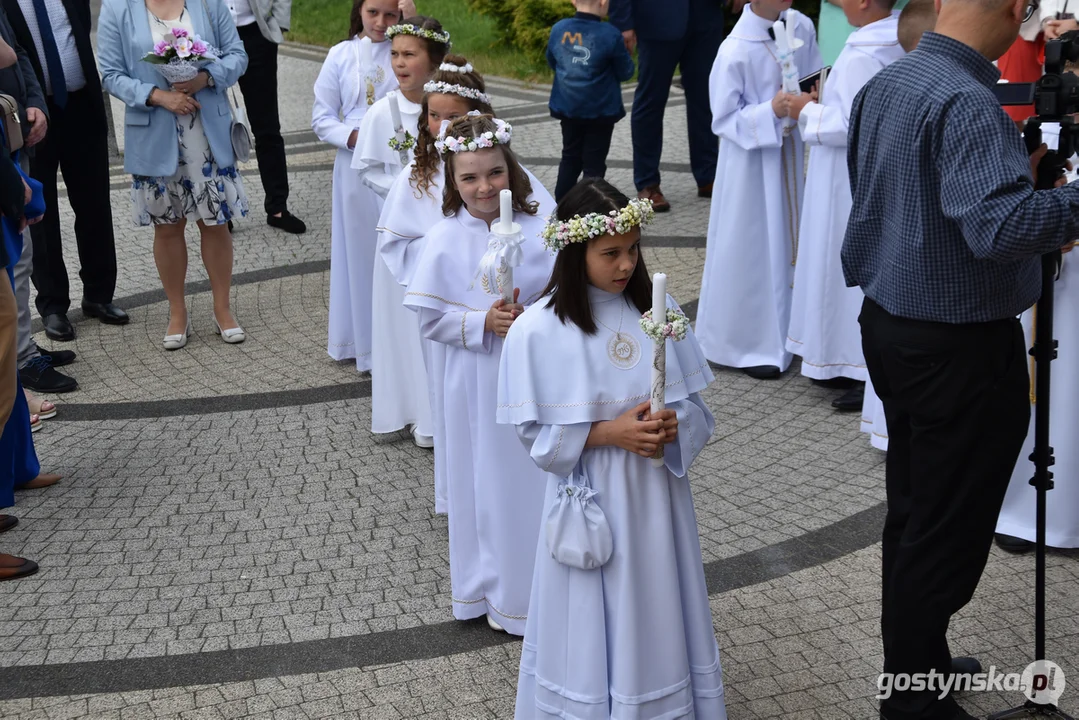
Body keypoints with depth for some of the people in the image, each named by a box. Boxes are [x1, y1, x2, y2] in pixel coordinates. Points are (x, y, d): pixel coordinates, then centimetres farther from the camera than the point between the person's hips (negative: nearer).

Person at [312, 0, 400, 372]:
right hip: (356, 165, 1)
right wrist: (353, 136, -13)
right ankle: (364, 341, 18)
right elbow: (322, 118, 3)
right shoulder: (341, 55, 2)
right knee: (359, 250, 7)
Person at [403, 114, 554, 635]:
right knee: (485, 483, 12)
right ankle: (492, 589, 29)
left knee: (536, 479, 9)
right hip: (476, 382, 0)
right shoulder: (443, 239, -7)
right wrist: (482, 323, -18)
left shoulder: (540, 228, -6)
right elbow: (430, 319, -5)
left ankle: (536, 586, 28)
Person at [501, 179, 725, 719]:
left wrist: (675, 424, -17)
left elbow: (694, 405, 4)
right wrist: (607, 433, -19)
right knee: (595, 625, 10)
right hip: (589, 498, -3)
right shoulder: (537, 330, -13)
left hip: (657, 493, 3)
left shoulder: (657, 308, -3)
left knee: (656, 612, 15)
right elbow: (536, 433, -8)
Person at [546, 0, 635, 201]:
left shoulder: (559, 29, -4)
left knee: (570, 157, 18)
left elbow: (552, 63, 12)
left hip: (567, 107, 4)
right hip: (601, 109, -4)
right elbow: (626, 72, -6)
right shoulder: (610, 35, -16)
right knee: (594, 163, 4)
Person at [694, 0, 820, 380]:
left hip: (793, 153, 6)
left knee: (793, 240, 16)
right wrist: (771, 111, -26)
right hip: (752, 161, -6)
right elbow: (724, 119, -14)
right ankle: (748, 343, 19)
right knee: (752, 250, 4)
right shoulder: (734, 52, -21)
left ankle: (788, 332, 32)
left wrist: (810, 103, -11)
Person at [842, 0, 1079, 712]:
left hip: (888, 325, 9)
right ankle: (915, 697, 18)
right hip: (961, 350, -9)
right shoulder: (967, 104, -24)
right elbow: (1000, 227, -36)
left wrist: (1012, 172, 14)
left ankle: (913, 661, 36)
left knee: (912, 513, 21)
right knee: (950, 531, 5)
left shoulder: (883, 85, 5)